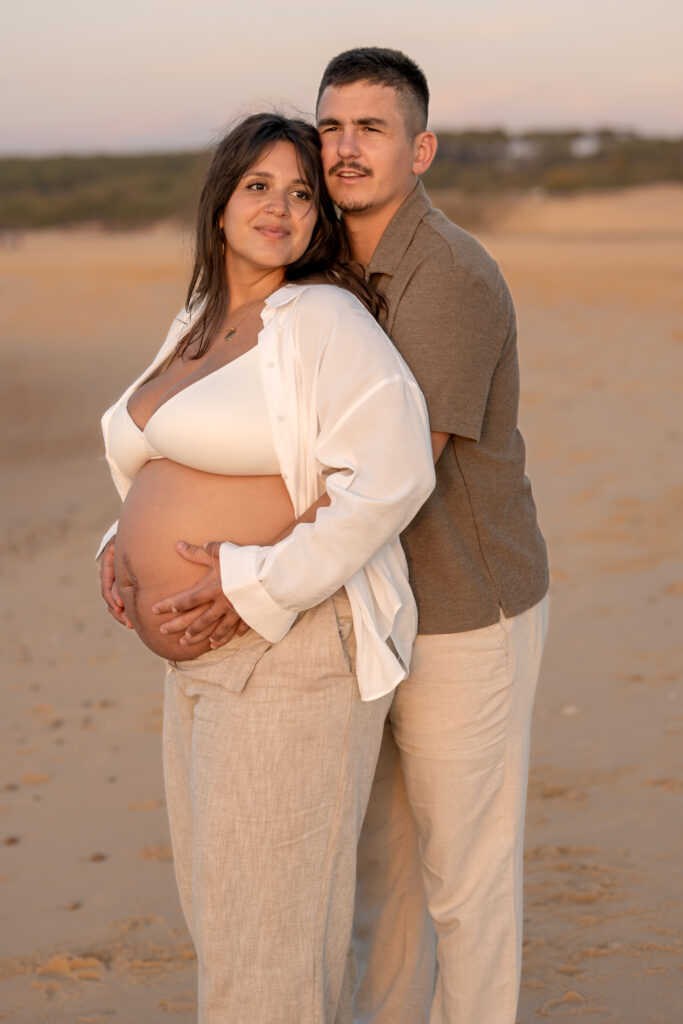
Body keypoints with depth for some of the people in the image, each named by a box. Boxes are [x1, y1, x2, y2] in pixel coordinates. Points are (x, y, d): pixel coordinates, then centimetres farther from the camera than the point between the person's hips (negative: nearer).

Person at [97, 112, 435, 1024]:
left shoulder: (322, 318, -13)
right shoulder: (202, 328, 14)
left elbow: (394, 476, -24)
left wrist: (261, 587, -24)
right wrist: (125, 544, 6)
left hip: (293, 652, -9)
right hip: (216, 657, 9)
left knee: (262, 922, 0)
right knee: (219, 893, 20)